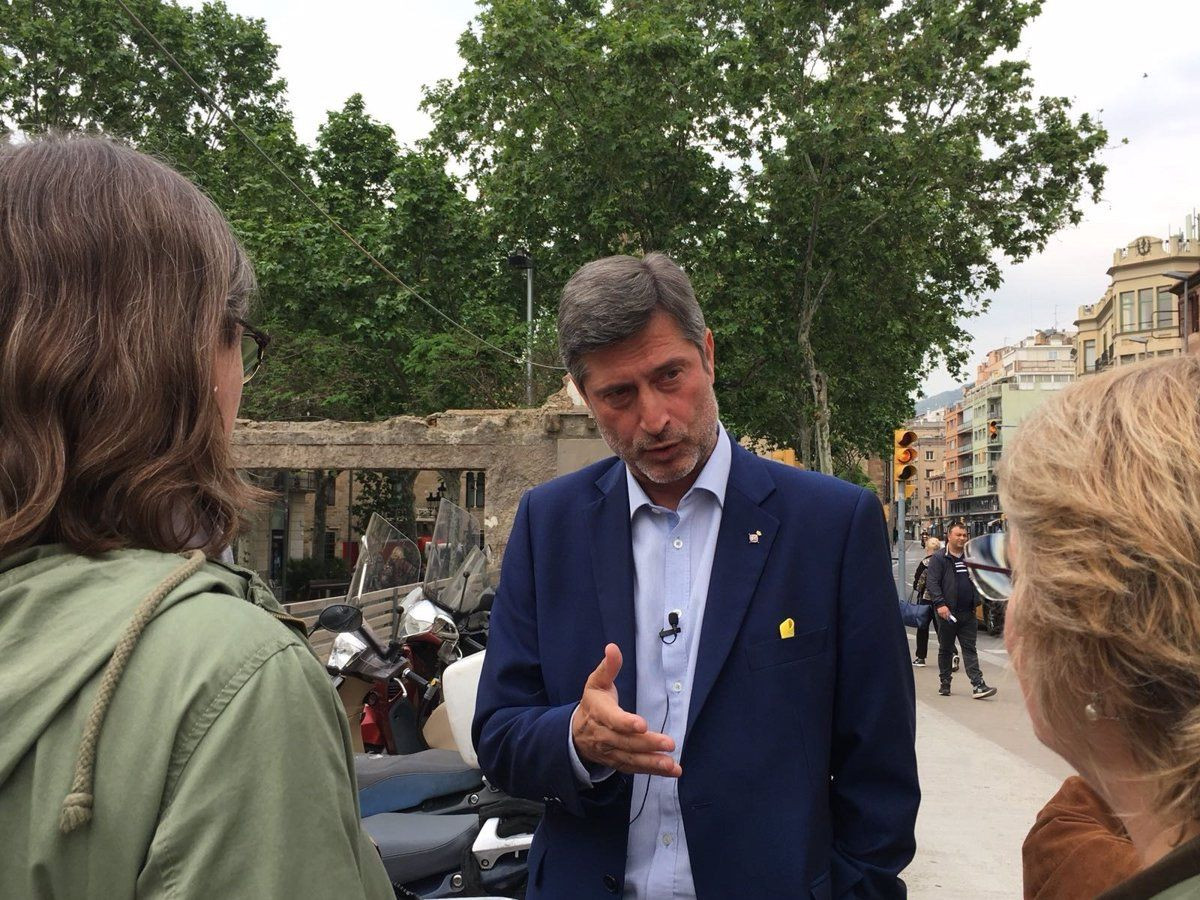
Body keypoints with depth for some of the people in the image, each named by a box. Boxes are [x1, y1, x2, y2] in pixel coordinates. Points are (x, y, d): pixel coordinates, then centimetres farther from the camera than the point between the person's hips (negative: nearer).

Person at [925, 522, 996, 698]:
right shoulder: (938, 558, -5)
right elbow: (931, 583, -12)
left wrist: (976, 601, 8)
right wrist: (940, 604, -23)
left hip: (968, 613, 4)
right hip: (947, 612, -4)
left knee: (970, 649, 1)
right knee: (945, 649, 8)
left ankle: (978, 685, -4)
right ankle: (945, 683, 18)